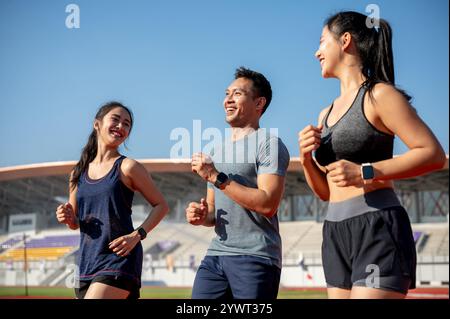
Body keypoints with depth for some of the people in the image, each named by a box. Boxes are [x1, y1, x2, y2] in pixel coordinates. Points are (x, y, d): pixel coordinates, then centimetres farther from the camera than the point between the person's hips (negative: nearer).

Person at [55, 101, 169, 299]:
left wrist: (137, 235, -12)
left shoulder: (127, 167, -3)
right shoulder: (78, 173, 11)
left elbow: (161, 205, 1)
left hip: (119, 258, -6)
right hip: (87, 261, 6)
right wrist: (67, 218, -4)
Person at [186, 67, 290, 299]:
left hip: (255, 256, -7)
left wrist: (217, 177, -14)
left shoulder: (269, 144, -3)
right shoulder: (217, 151, 21)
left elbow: (268, 205, -16)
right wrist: (201, 216, 2)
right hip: (216, 254, 7)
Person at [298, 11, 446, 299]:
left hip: (378, 230, -8)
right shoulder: (327, 114, 18)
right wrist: (306, 158, 1)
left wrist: (365, 173, -20)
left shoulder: (379, 95, -4)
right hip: (337, 235, 8)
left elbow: (434, 154, -12)